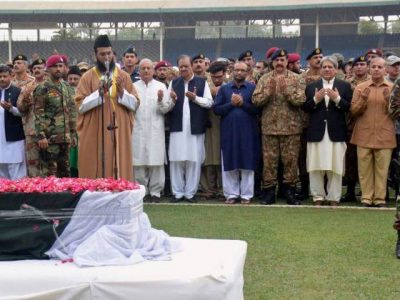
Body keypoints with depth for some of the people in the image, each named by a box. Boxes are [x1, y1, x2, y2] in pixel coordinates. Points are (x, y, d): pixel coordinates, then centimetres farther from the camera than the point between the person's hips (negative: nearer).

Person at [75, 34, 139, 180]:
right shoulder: (87, 77, 2)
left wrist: (121, 91, -13)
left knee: (120, 172, 3)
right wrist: (99, 92, -17)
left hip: (119, 134, 2)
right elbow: (80, 105, -5)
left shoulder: (124, 76, 8)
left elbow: (135, 103, 3)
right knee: (95, 173, -1)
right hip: (94, 135, -2)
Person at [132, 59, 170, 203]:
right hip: (138, 130, 1)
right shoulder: (133, 86, 11)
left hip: (155, 130, -1)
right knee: (139, 161, 1)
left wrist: (160, 100, -16)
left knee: (156, 162, -2)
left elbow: (165, 109, 2)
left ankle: (155, 191, 5)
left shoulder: (161, 86, 8)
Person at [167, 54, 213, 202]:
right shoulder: (173, 83, 11)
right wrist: (172, 100, -13)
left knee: (194, 160, 2)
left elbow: (209, 102, -1)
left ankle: (190, 192, 11)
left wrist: (195, 98, -14)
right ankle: (178, 192, 11)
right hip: (177, 127, 2)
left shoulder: (202, 82, 5)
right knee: (176, 160, 2)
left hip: (195, 128, -1)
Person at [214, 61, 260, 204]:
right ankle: (231, 194, 13)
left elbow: (257, 109, -4)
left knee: (247, 164, 1)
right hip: (228, 131, 1)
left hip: (247, 132, -1)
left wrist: (243, 103, -14)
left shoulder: (253, 88, 3)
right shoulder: (224, 88, 8)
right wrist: (231, 104, -11)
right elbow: (216, 109, 1)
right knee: (229, 164, 4)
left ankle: (246, 195, 9)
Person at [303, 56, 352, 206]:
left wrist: (337, 99, -16)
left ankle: (334, 198, 10)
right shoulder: (311, 86, 9)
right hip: (316, 132, 1)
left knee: (335, 167, 2)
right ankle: (318, 197, 13)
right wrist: (315, 99, -13)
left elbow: (349, 108, -2)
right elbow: (305, 108, 3)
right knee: (316, 167, 4)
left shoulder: (345, 86, 7)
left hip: (336, 132, -1)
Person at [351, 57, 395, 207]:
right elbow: (353, 111, 3)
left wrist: (389, 100, -12)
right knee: (364, 168, 1)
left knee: (382, 169, -1)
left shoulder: (392, 88, 7)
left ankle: (380, 198, 7)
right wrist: (363, 99, -12)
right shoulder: (360, 88, 7)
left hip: (384, 136, 0)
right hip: (364, 135, 0)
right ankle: (366, 197, 8)